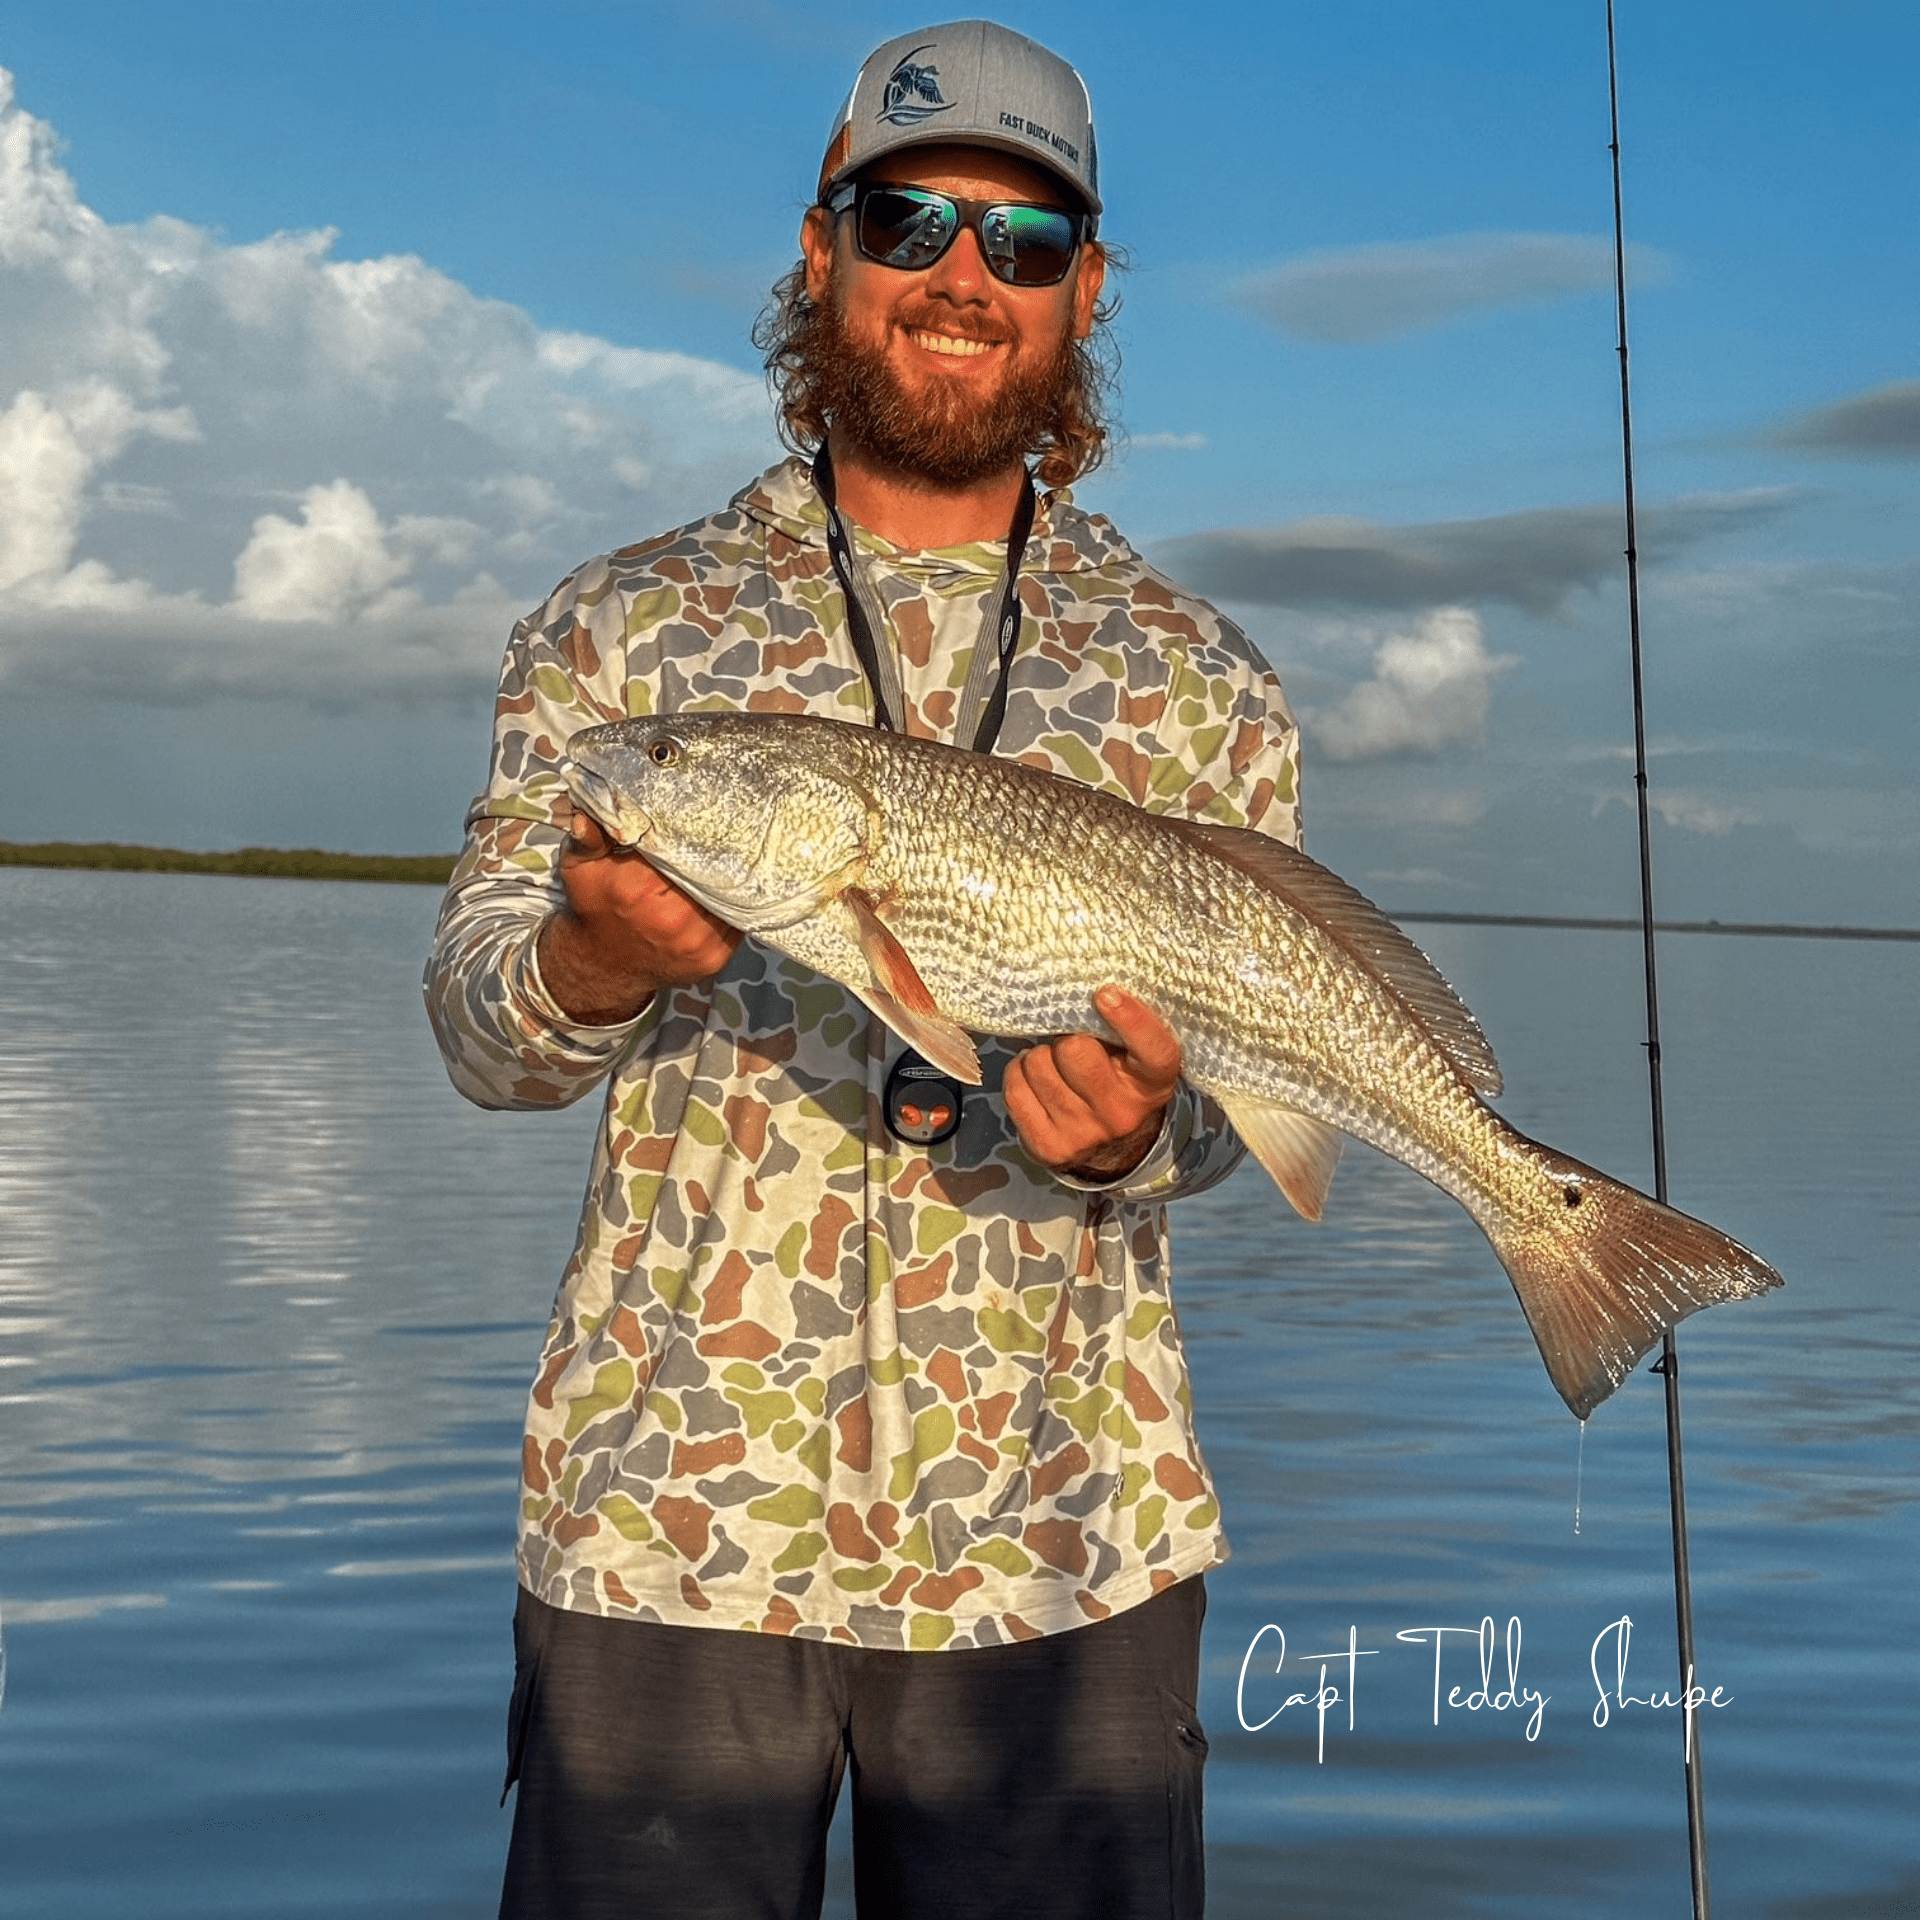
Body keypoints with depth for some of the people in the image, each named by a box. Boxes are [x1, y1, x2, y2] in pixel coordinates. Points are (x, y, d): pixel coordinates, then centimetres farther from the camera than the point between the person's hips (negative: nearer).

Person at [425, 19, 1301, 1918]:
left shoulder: (1199, 680, 8)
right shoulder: (623, 624, 6)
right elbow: (476, 1024, 2)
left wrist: (1140, 1127, -17)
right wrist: (593, 966, -22)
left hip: (1065, 1537, 1)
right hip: (669, 1514, -1)